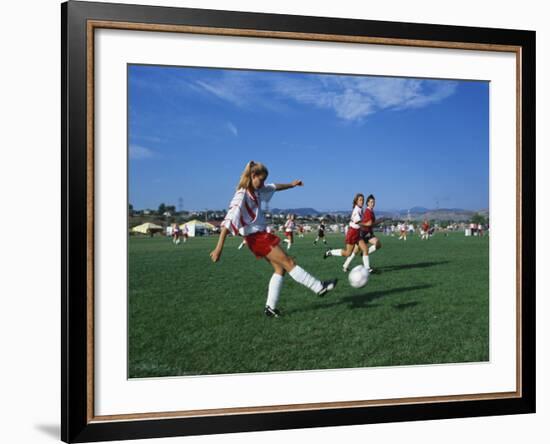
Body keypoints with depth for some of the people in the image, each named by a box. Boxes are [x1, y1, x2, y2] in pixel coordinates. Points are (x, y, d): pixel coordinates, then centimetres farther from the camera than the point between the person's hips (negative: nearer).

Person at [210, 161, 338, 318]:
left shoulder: (257, 190, 6)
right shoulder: (242, 196, -20)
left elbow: (273, 187, 27)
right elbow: (229, 220, -27)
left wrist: (291, 184, 29)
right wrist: (219, 247, -32)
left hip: (262, 235, 10)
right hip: (256, 238, -10)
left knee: (280, 268, 7)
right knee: (288, 262, -4)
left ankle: (270, 307, 10)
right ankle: (319, 287, 4)